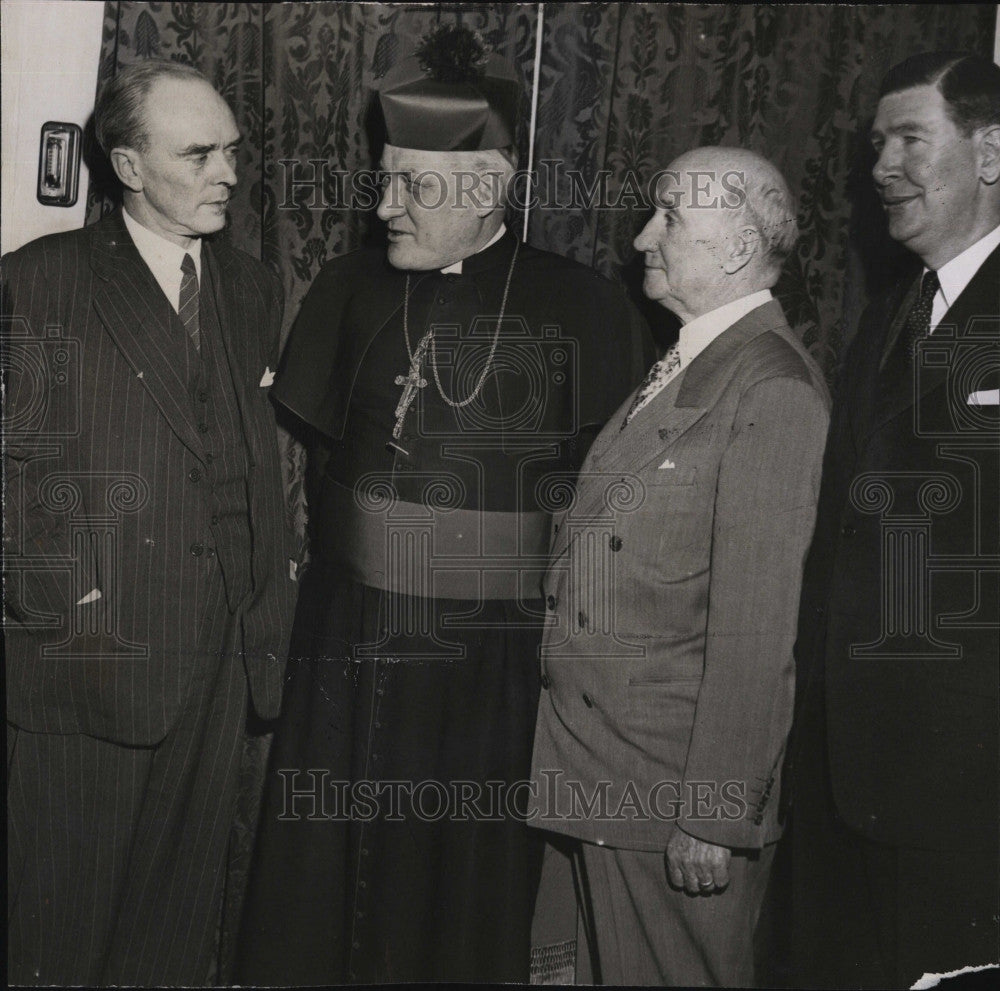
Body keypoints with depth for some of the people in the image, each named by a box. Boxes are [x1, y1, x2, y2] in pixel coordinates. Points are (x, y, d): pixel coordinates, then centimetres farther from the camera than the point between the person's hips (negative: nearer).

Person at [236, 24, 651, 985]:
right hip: (351, 643, 3)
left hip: (498, 656, -3)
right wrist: (353, 545, 7)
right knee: (324, 882, 11)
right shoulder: (351, 286, 5)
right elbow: (311, 444, 13)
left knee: (470, 891, 10)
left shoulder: (584, 309, -7)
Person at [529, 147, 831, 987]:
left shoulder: (771, 391, -19)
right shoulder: (679, 369, 10)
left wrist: (715, 815, -20)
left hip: (678, 786, -8)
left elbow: (756, 625, -21)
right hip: (604, 772, 8)